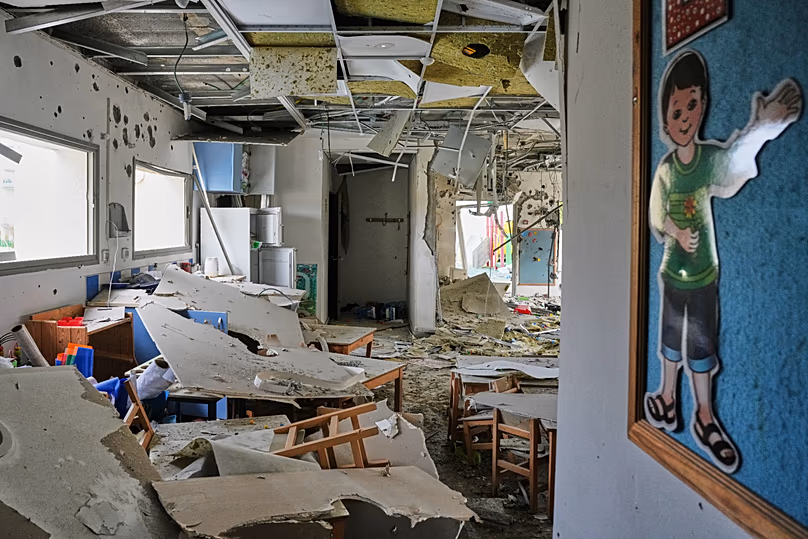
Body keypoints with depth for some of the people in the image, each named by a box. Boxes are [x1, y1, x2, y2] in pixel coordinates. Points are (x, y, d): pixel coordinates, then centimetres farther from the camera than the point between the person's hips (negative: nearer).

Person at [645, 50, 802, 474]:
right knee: (671, 337, 16)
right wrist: (674, 231, -18)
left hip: (705, 272, -1)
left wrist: (762, 127, -55)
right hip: (673, 271, 1)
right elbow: (656, 219, 3)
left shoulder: (710, 158, -13)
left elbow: (736, 160, -36)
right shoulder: (665, 170, -8)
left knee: (702, 343, 10)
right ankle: (667, 400, 35)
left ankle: (705, 418, 25)